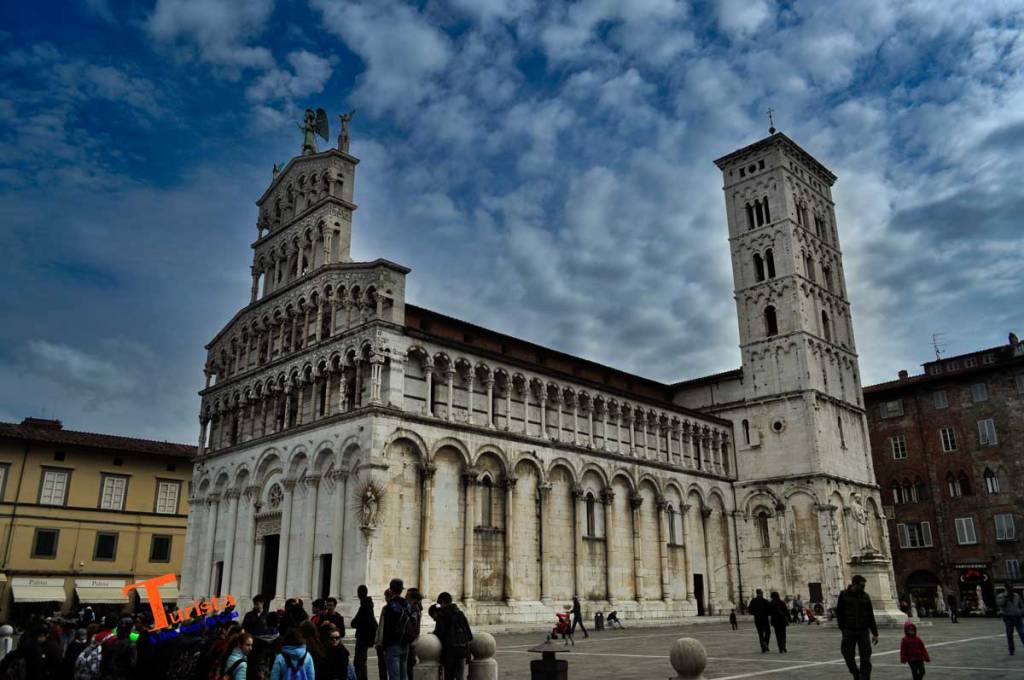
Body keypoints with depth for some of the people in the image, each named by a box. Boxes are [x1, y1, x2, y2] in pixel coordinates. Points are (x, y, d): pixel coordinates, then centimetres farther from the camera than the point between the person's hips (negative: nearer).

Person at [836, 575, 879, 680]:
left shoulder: (865, 596, 4)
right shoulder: (844, 595, -2)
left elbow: (871, 616, 7)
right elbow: (839, 613, 3)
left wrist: (875, 633, 6)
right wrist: (843, 628, 1)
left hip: (863, 631, 1)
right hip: (849, 632, -1)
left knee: (866, 658, -4)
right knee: (849, 656, 3)